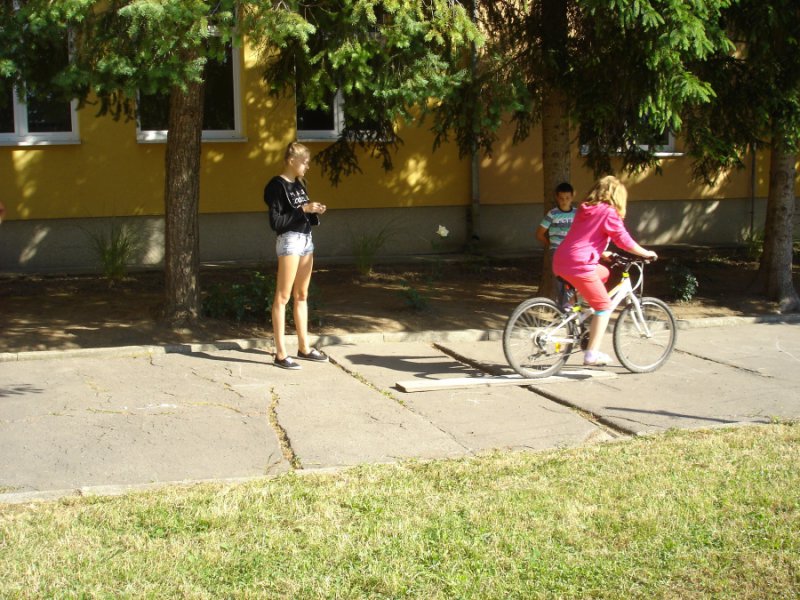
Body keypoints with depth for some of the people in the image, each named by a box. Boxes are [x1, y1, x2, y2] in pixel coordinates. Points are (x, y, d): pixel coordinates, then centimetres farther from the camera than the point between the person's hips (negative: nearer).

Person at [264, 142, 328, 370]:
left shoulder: (299, 184, 13)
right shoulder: (277, 185, -11)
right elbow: (276, 222, -17)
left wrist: (314, 212, 0)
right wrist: (303, 209, -18)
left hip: (306, 240, 8)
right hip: (289, 241, -8)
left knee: (302, 295, 13)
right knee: (283, 297, -5)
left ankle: (304, 348, 21)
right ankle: (280, 354, -3)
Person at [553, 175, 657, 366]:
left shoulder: (585, 209, 19)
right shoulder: (609, 212, -4)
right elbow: (624, 241, -5)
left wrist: (602, 253, 42)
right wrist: (646, 253, 9)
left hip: (561, 261, 9)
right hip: (579, 265, -9)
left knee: (603, 273, 31)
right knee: (604, 306, 1)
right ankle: (592, 354, -2)